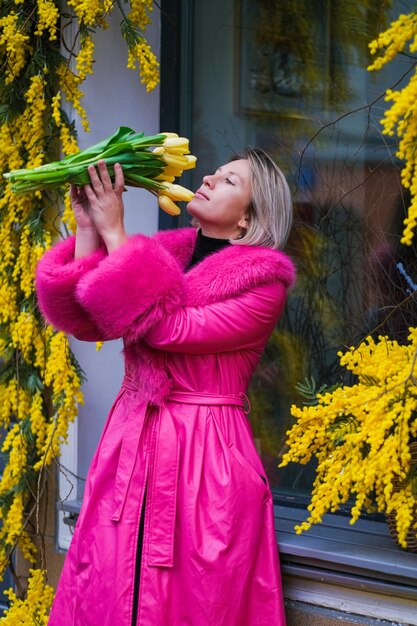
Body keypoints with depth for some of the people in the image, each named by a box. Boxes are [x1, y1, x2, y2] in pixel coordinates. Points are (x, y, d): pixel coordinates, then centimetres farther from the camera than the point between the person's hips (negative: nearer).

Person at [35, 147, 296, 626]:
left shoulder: (263, 282, -6)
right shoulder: (164, 254, 11)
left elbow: (170, 329, -18)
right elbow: (84, 320, 0)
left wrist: (114, 232, -13)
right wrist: (88, 229, -7)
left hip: (207, 458, -5)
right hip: (131, 445, 5)